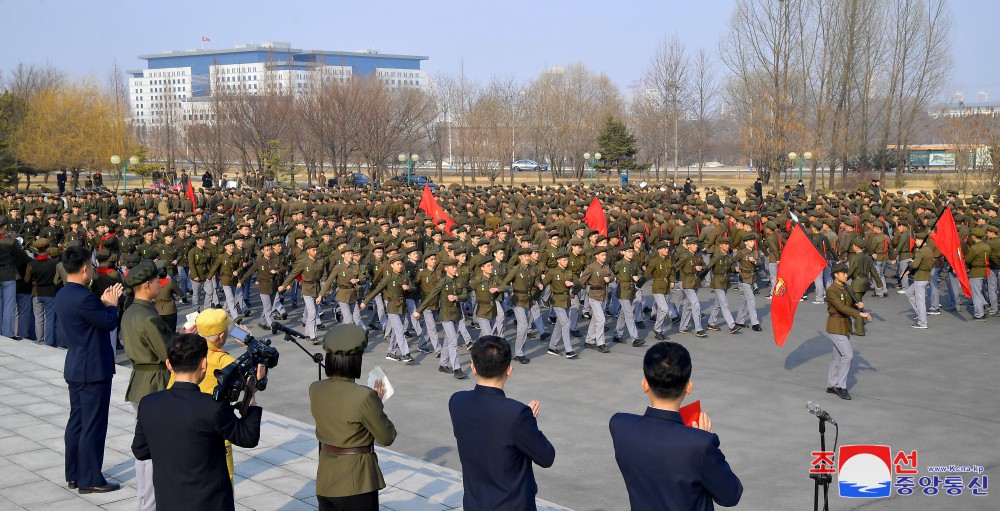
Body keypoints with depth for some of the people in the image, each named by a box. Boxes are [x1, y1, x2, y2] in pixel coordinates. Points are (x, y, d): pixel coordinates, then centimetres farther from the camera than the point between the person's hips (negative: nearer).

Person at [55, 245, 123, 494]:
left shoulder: (63, 295, 6)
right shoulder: (83, 298, -25)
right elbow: (110, 322, -18)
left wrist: (102, 303, 9)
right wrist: (112, 304, 2)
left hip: (76, 367, 10)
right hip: (94, 369, -10)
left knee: (77, 421, 17)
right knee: (93, 425, -1)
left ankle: (74, 474, 26)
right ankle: (90, 480, 7)